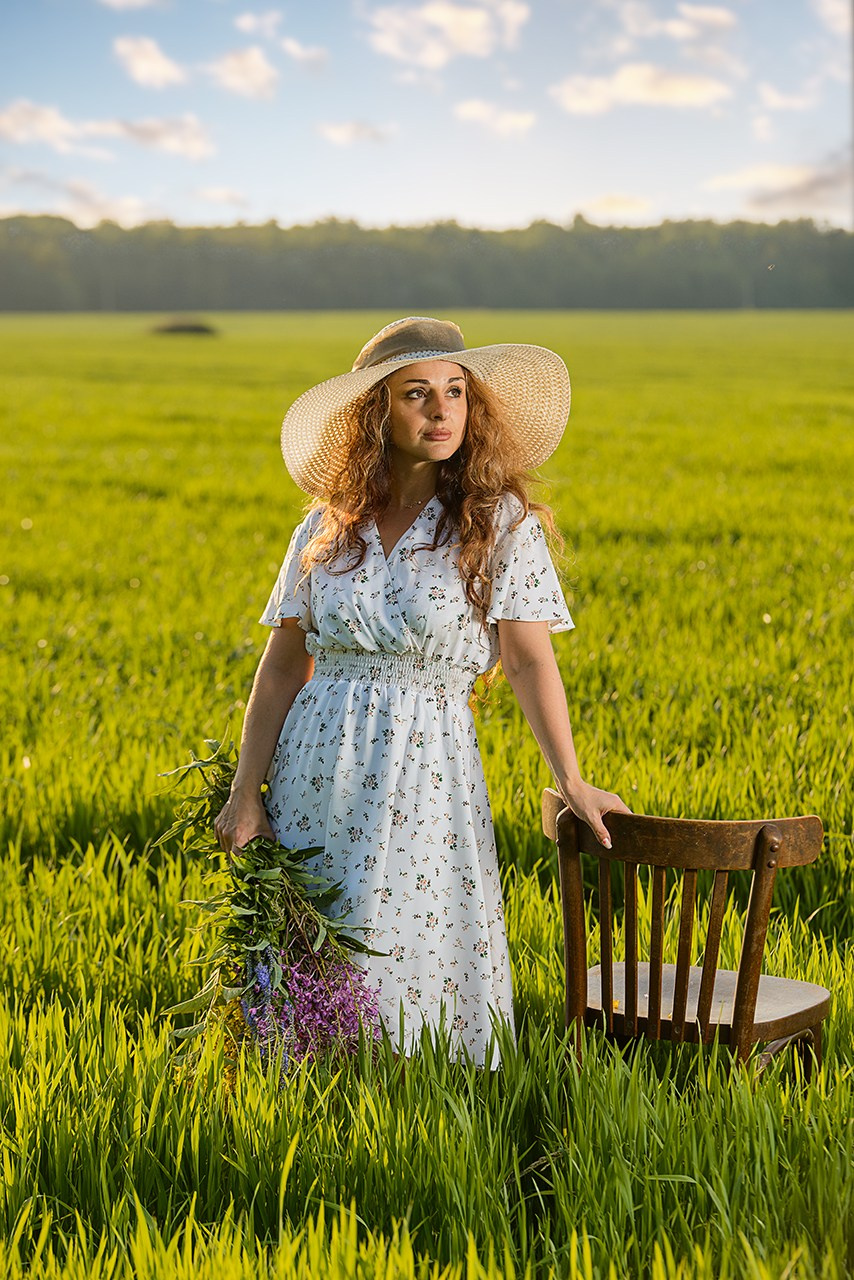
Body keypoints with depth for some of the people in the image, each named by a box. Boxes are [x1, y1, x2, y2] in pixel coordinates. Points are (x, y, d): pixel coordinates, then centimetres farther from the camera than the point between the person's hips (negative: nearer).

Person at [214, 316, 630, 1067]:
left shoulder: (501, 522, -2)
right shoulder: (328, 527, 5)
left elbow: (530, 659, -7)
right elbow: (282, 668, 7)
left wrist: (571, 782, -16)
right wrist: (246, 795, 3)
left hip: (424, 778, -3)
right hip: (314, 773, 3)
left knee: (411, 970, 0)